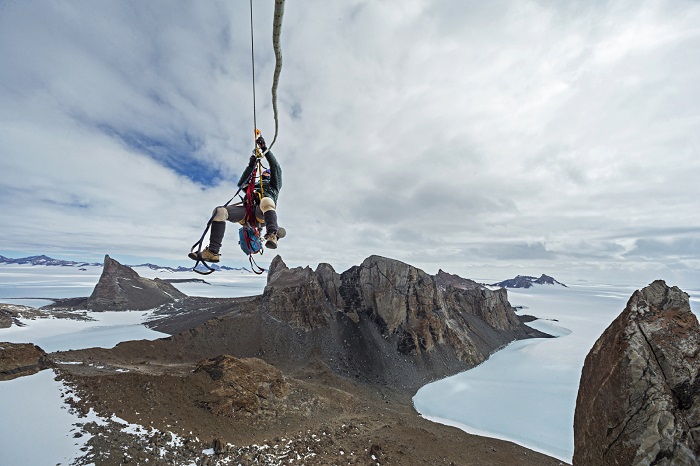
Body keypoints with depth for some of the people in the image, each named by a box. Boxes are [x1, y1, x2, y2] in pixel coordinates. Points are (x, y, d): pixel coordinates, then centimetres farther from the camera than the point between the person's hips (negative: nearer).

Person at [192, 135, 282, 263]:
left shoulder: (273, 184, 32)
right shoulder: (252, 186, 45)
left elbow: (276, 168, 18)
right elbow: (241, 184, 29)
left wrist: (265, 149, 13)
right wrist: (251, 166, 26)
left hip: (262, 213, -4)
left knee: (266, 201, -40)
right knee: (219, 211, -21)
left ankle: (272, 236, -57)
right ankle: (212, 252, -30)